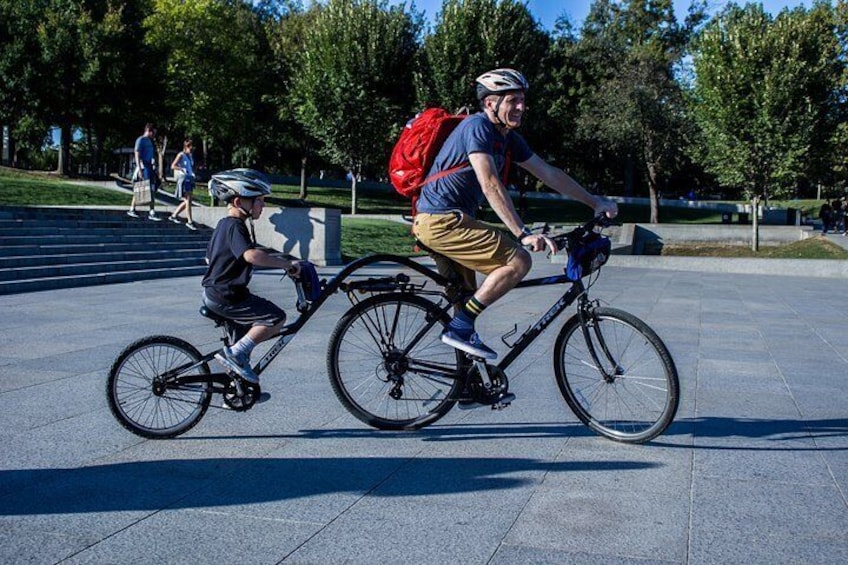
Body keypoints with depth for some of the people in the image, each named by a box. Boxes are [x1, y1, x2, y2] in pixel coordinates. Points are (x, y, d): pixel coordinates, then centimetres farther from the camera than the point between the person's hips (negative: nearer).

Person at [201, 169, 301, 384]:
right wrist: (287, 264, -33)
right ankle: (235, 353, -11)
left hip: (213, 292, 11)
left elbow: (209, 257, 27)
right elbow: (252, 255, -38)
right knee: (276, 318, -13)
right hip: (225, 297, -11)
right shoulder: (235, 226, -19)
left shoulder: (224, 224, 14)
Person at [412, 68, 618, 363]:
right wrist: (523, 234, -30)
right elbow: (490, 186, -25)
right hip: (442, 220, -10)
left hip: (434, 222, 10)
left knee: (467, 297, 21)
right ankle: (460, 327, -11)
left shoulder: (508, 137, 14)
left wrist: (594, 201, 18)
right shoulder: (477, 127, -15)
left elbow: (548, 173, 17)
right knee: (518, 261, -14)